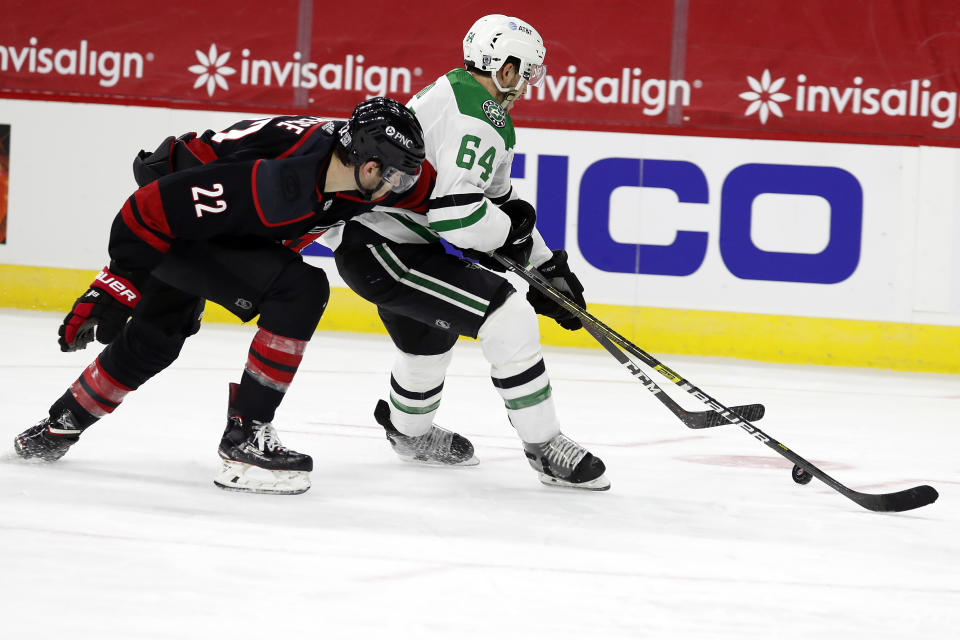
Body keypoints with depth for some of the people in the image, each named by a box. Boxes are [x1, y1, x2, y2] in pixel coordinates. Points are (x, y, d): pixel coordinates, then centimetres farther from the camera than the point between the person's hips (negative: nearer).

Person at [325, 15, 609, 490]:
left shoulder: (453, 95, 16)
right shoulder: (479, 118, -19)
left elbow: (499, 201, 23)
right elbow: (457, 213, -28)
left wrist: (546, 267, 20)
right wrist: (512, 230, -9)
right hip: (378, 246, -11)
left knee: (428, 339, 34)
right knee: (508, 319, -16)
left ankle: (410, 432, 60)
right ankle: (544, 447, -10)